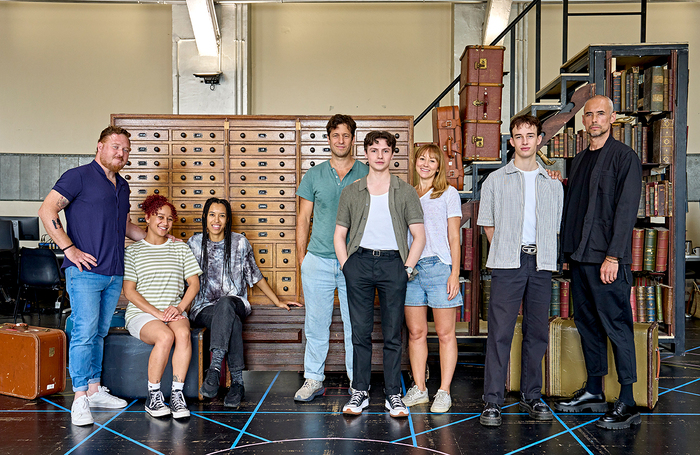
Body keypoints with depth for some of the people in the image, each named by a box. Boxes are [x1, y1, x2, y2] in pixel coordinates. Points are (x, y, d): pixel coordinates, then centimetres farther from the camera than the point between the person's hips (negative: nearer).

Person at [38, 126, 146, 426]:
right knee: (84, 333, -8)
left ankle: (94, 390, 21)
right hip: (86, 271, -7)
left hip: (114, 273, 7)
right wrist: (70, 249, -14)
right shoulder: (79, 176, -3)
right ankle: (80, 399, -3)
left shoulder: (122, 185, 20)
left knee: (99, 333, 13)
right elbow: (47, 211, -9)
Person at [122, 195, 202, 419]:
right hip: (141, 312, -2)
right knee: (165, 336, -33)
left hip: (174, 311, 2)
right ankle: (153, 397, -18)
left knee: (183, 333, -32)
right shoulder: (132, 251, 6)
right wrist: (156, 312, -14)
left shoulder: (180, 248, 15)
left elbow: (194, 283, 10)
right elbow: (129, 291, -2)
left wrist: (179, 307, -8)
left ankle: (177, 394, -25)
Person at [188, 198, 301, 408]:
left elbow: (255, 276, 15)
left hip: (234, 303, 0)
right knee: (233, 322, -35)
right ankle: (237, 382, -33)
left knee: (224, 304, -38)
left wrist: (278, 302, 16)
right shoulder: (194, 243, 7)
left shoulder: (240, 243, 7)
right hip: (204, 309, 0)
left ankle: (215, 367, -45)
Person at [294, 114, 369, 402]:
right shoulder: (314, 175, 9)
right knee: (316, 322, 5)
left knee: (356, 324, 4)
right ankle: (313, 379, 16)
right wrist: (301, 254, 4)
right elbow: (304, 217, 11)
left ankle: (357, 380, 16)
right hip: (319, 259, 1)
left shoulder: (367, 175, 6)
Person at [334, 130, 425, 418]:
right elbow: (339, 234, 13)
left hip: (392, 263, -1)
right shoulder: (351, 192, 11)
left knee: (393, 334, 2)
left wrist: (406, 268, -3)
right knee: (360, 331, 4)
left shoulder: (405, 192, 8)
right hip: (360, 262, 1)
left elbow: (419, 236, 6)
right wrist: (346, 265, 1)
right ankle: (360, 393, 13)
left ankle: (393, 395, 11)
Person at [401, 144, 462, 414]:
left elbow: (454, 237, 2)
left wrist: (455, 273, -7)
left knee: (445, 333, 1)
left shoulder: (448, 194, 5)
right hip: (410, 267, 3)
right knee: (416, 332, 6)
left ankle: (444, 392, 7)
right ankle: (419, 389, 16)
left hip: (439, 266, -3)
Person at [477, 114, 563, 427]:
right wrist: (506, 251, 4)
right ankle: (492, 402, -1)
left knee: (537, 332, 7)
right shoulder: (495, 180, 7)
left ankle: (531, 397, 19)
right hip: (507, 264, -3)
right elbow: (488, 225, 9)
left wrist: (543, 253, 9)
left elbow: (554, 227, 19)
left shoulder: (553, 184, 15)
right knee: (500, 332, -6)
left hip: (541, 263, 3)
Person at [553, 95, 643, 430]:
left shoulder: (624, 157, -5)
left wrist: (613, 255, -18)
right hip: (579, 255, 8)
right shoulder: (579, 160, 18)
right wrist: (568, 250, 14)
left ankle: (627, 404, 1)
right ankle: (593, 392, 23)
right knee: (587, 323, 12)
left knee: (617, 325, -5)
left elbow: (626, 210, -12)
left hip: (607, 257, -8)